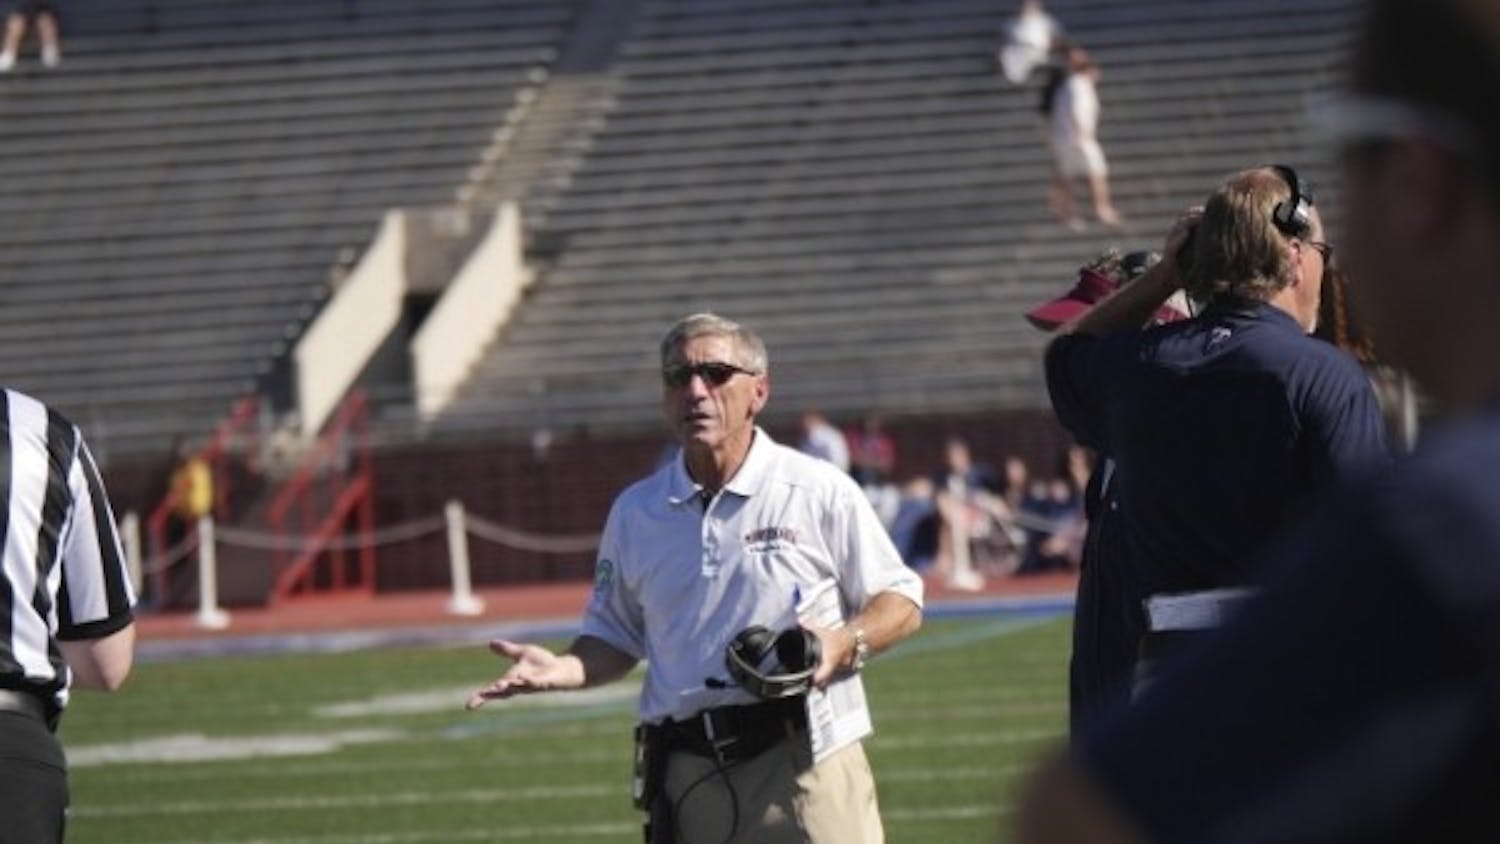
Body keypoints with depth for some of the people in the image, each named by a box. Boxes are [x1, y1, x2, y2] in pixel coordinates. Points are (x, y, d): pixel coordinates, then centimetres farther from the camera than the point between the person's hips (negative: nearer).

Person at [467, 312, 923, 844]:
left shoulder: (820, 492, 1)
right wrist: (560, 669, 0)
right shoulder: (635, 512, 13)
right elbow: (617, 638, 21)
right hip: (689, 776, 4)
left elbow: (901, 601, 6)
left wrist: (847, 644, -14)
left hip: (805, 764, -4)